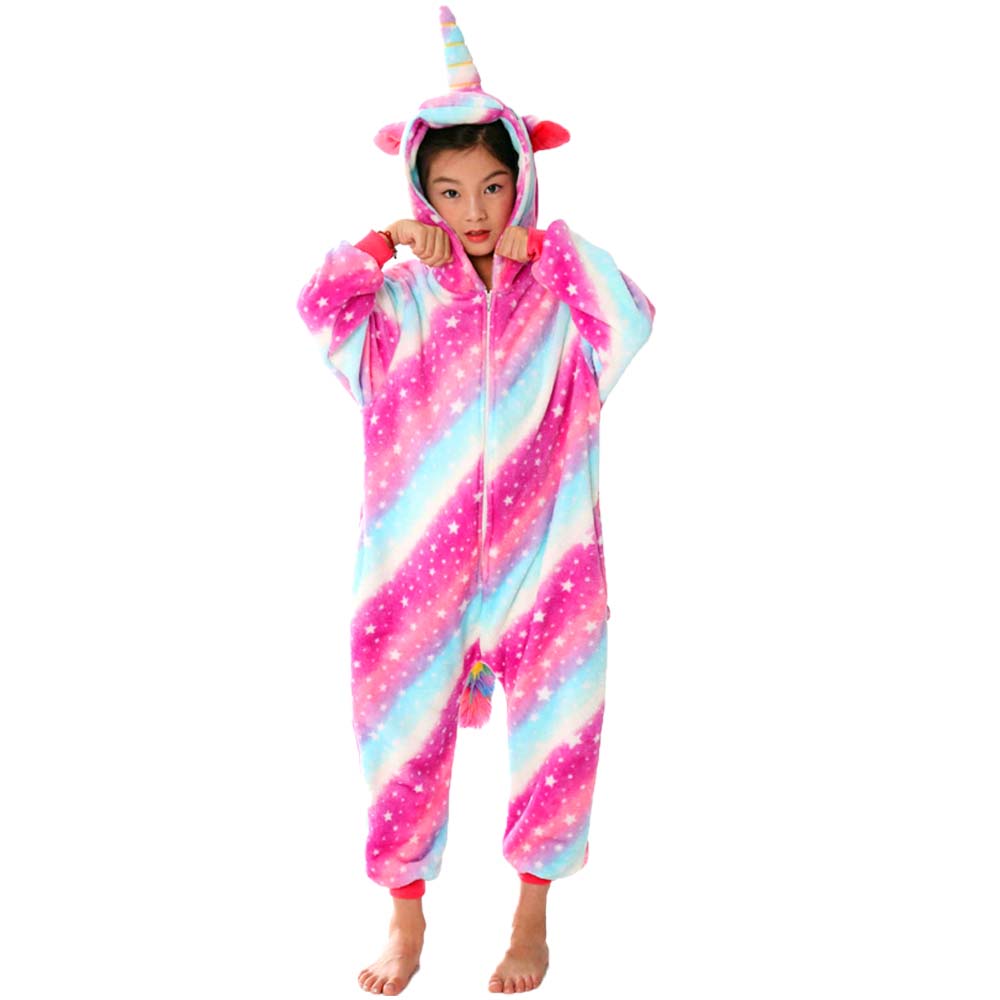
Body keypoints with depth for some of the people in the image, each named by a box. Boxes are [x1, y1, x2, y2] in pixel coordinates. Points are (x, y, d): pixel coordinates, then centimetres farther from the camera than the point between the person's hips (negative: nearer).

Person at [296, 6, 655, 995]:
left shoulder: (558, 299, 0)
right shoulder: (402, 302, 3)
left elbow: (630, 323, -19)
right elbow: (320, 307, -12)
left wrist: (549, 244, -13)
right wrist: (387, 242, -13)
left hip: (538, 559, -1)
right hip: (422, 562, 1)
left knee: (551, 735, 8)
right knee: (407, 733, 10)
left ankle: (532, 914, 30)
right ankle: (407, 917, 31)